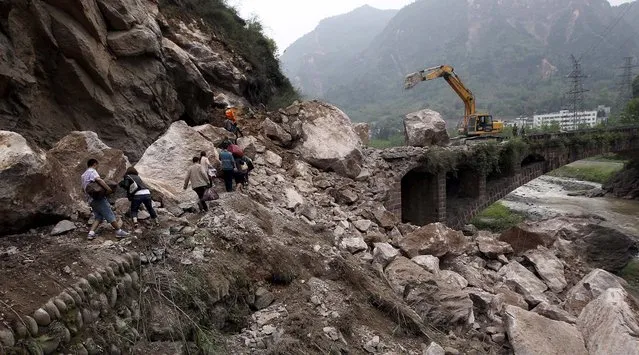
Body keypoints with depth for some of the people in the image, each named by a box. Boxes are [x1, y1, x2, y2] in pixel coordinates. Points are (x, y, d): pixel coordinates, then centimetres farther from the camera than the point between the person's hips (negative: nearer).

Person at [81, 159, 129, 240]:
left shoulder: (83, 176, 23)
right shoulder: (92, 171, -7)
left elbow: (83, 189, 29)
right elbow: (98, 179, -27)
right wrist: (108, 189, -30)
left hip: (90, 200, 9)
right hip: (98, 198, -9)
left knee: (99, 217, 9)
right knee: (110, 215, -5)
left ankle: (91, 233, -4)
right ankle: (119, 232, -2)